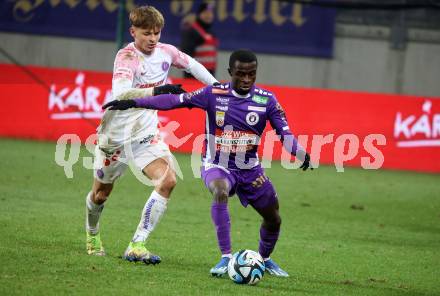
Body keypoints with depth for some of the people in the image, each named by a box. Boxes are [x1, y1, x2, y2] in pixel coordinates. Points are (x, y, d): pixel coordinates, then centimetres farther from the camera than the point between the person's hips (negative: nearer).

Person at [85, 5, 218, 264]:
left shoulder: (165, 52, -5)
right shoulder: (127, 57, -24)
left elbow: (192, 65, 14)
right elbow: (120, 93, -41)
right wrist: (156, 90, -52)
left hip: (146, 131, 4)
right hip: (116, 132, -4)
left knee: (168, 180, -19)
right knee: (102, 192, 13)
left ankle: (137, 246, -16)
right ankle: (92, 236, 46)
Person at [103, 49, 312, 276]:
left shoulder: (266, 100, -8)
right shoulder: (214, 94, -11)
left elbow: (284, 132, -12)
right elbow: (176, 100, -12)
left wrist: (301, 154, -32)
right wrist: (134, 103, -17)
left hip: (250, 169, 3)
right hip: (217, 166, -3)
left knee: (273, 219, 10)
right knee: (220, 192, -37)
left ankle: (265, 260, 42)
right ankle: (226, 258, -32)